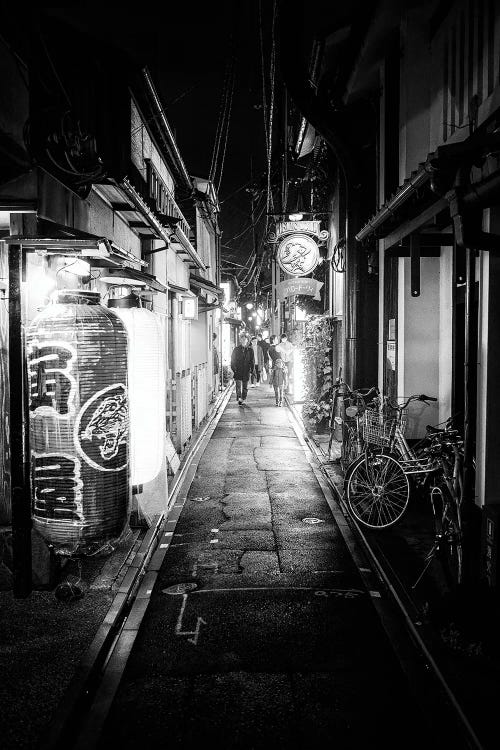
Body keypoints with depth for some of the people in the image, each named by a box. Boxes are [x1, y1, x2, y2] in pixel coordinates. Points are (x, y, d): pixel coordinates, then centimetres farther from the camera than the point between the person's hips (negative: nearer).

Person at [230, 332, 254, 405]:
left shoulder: (250, 350, 6)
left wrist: (251, 370, 3)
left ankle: (243, 399, 19)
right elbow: (233, 360, 4)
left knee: (245, 387, 8)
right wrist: (233, 370, -3)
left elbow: (252, 361, 9)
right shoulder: (236, 349, 3)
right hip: (238, 371, -2)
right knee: (238, 385, -12)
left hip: (246, 371, 2)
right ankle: (239, 398, -15)